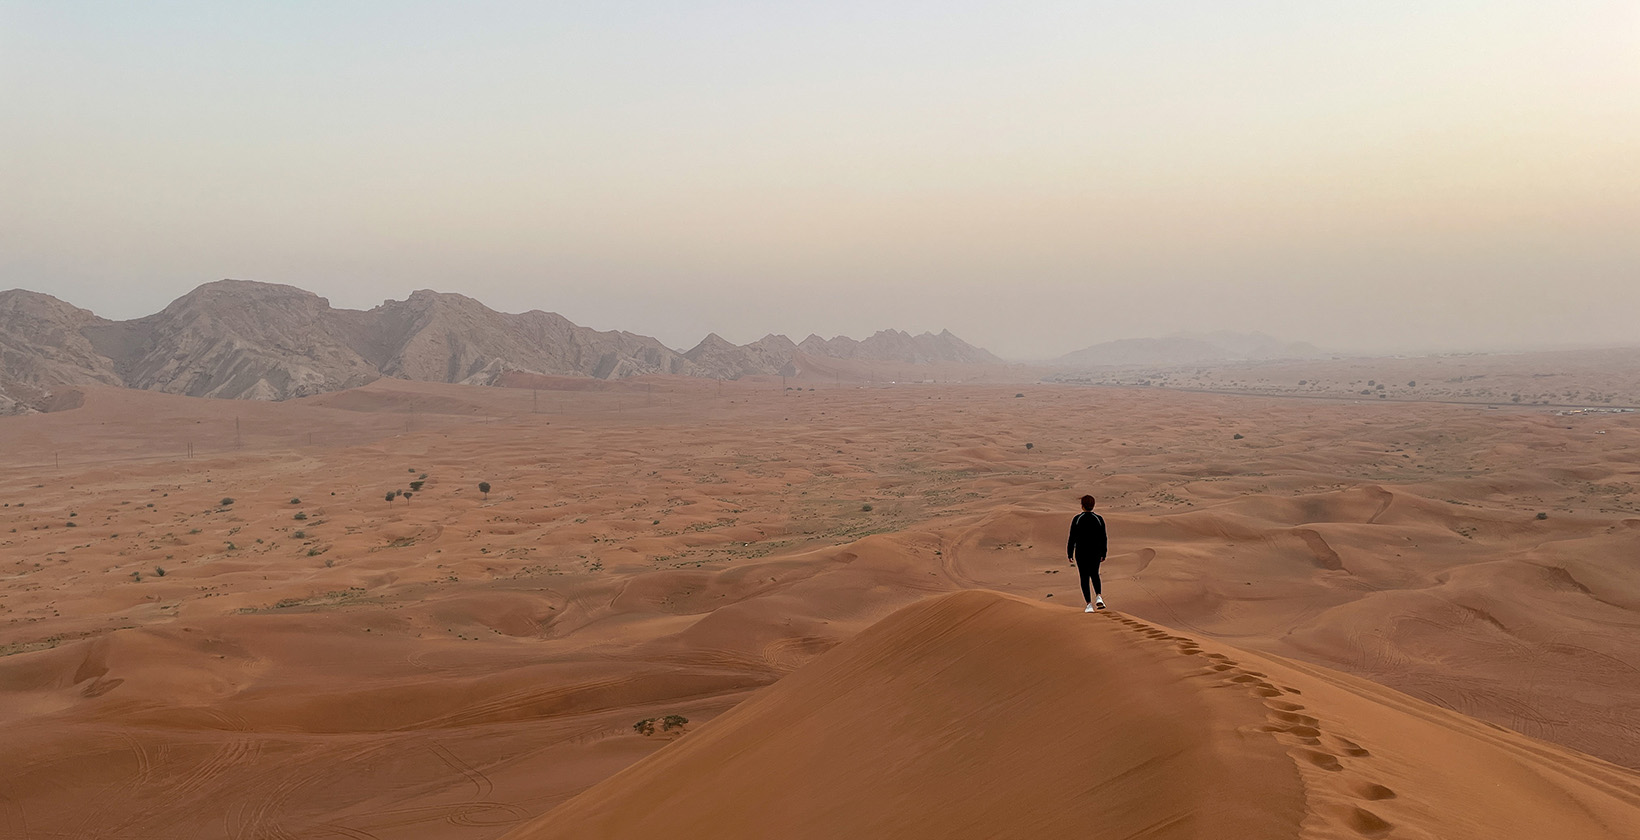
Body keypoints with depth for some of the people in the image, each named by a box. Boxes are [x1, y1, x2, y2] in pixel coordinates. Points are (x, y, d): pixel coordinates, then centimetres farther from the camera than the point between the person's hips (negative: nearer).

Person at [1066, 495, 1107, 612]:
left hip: (1081, 553, -2)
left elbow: (1072, 538, -8)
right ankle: (1099, 597, 3)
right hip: (1096, 552, 2)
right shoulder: (1099, 519, -5)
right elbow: (1103, 538, -1)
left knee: (1084, 578, 7)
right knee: (1094, 574, 23)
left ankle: (1090, 605, 1)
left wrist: (1069, 555, 1)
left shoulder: (1076, 519, -10)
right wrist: (1103, 554, 10)